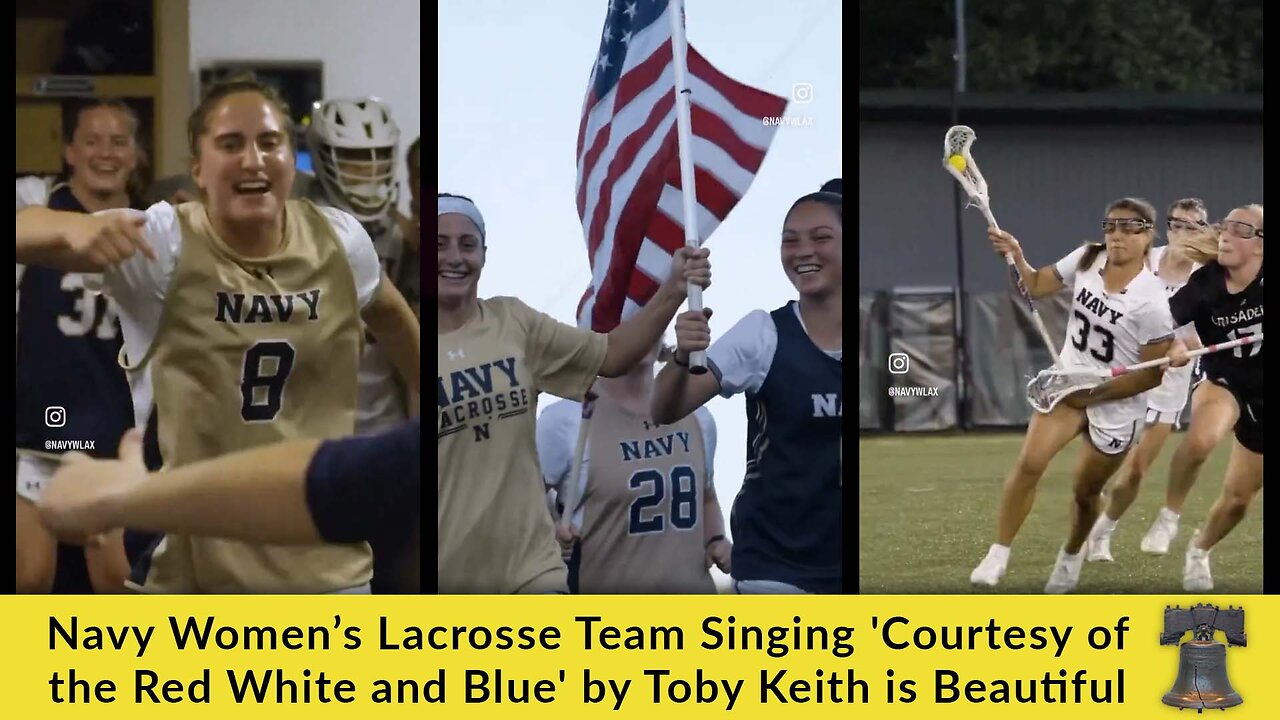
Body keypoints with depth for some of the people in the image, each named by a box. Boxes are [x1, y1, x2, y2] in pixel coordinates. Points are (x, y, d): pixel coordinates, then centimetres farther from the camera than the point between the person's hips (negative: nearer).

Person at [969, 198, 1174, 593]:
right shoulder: (1086, 259, -7)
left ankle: (1071, 555, 41)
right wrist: (1017, 257, -11)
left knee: (1085, 490, 11)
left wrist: (1095, 394, -17)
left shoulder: (1151, 300, -22)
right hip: (1069, 383, 4)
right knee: (1029, 463, -17)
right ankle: (998, 556, -12)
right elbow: (1037, 286, 8)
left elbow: (1152, 374, -18)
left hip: (1116, 404, -4)